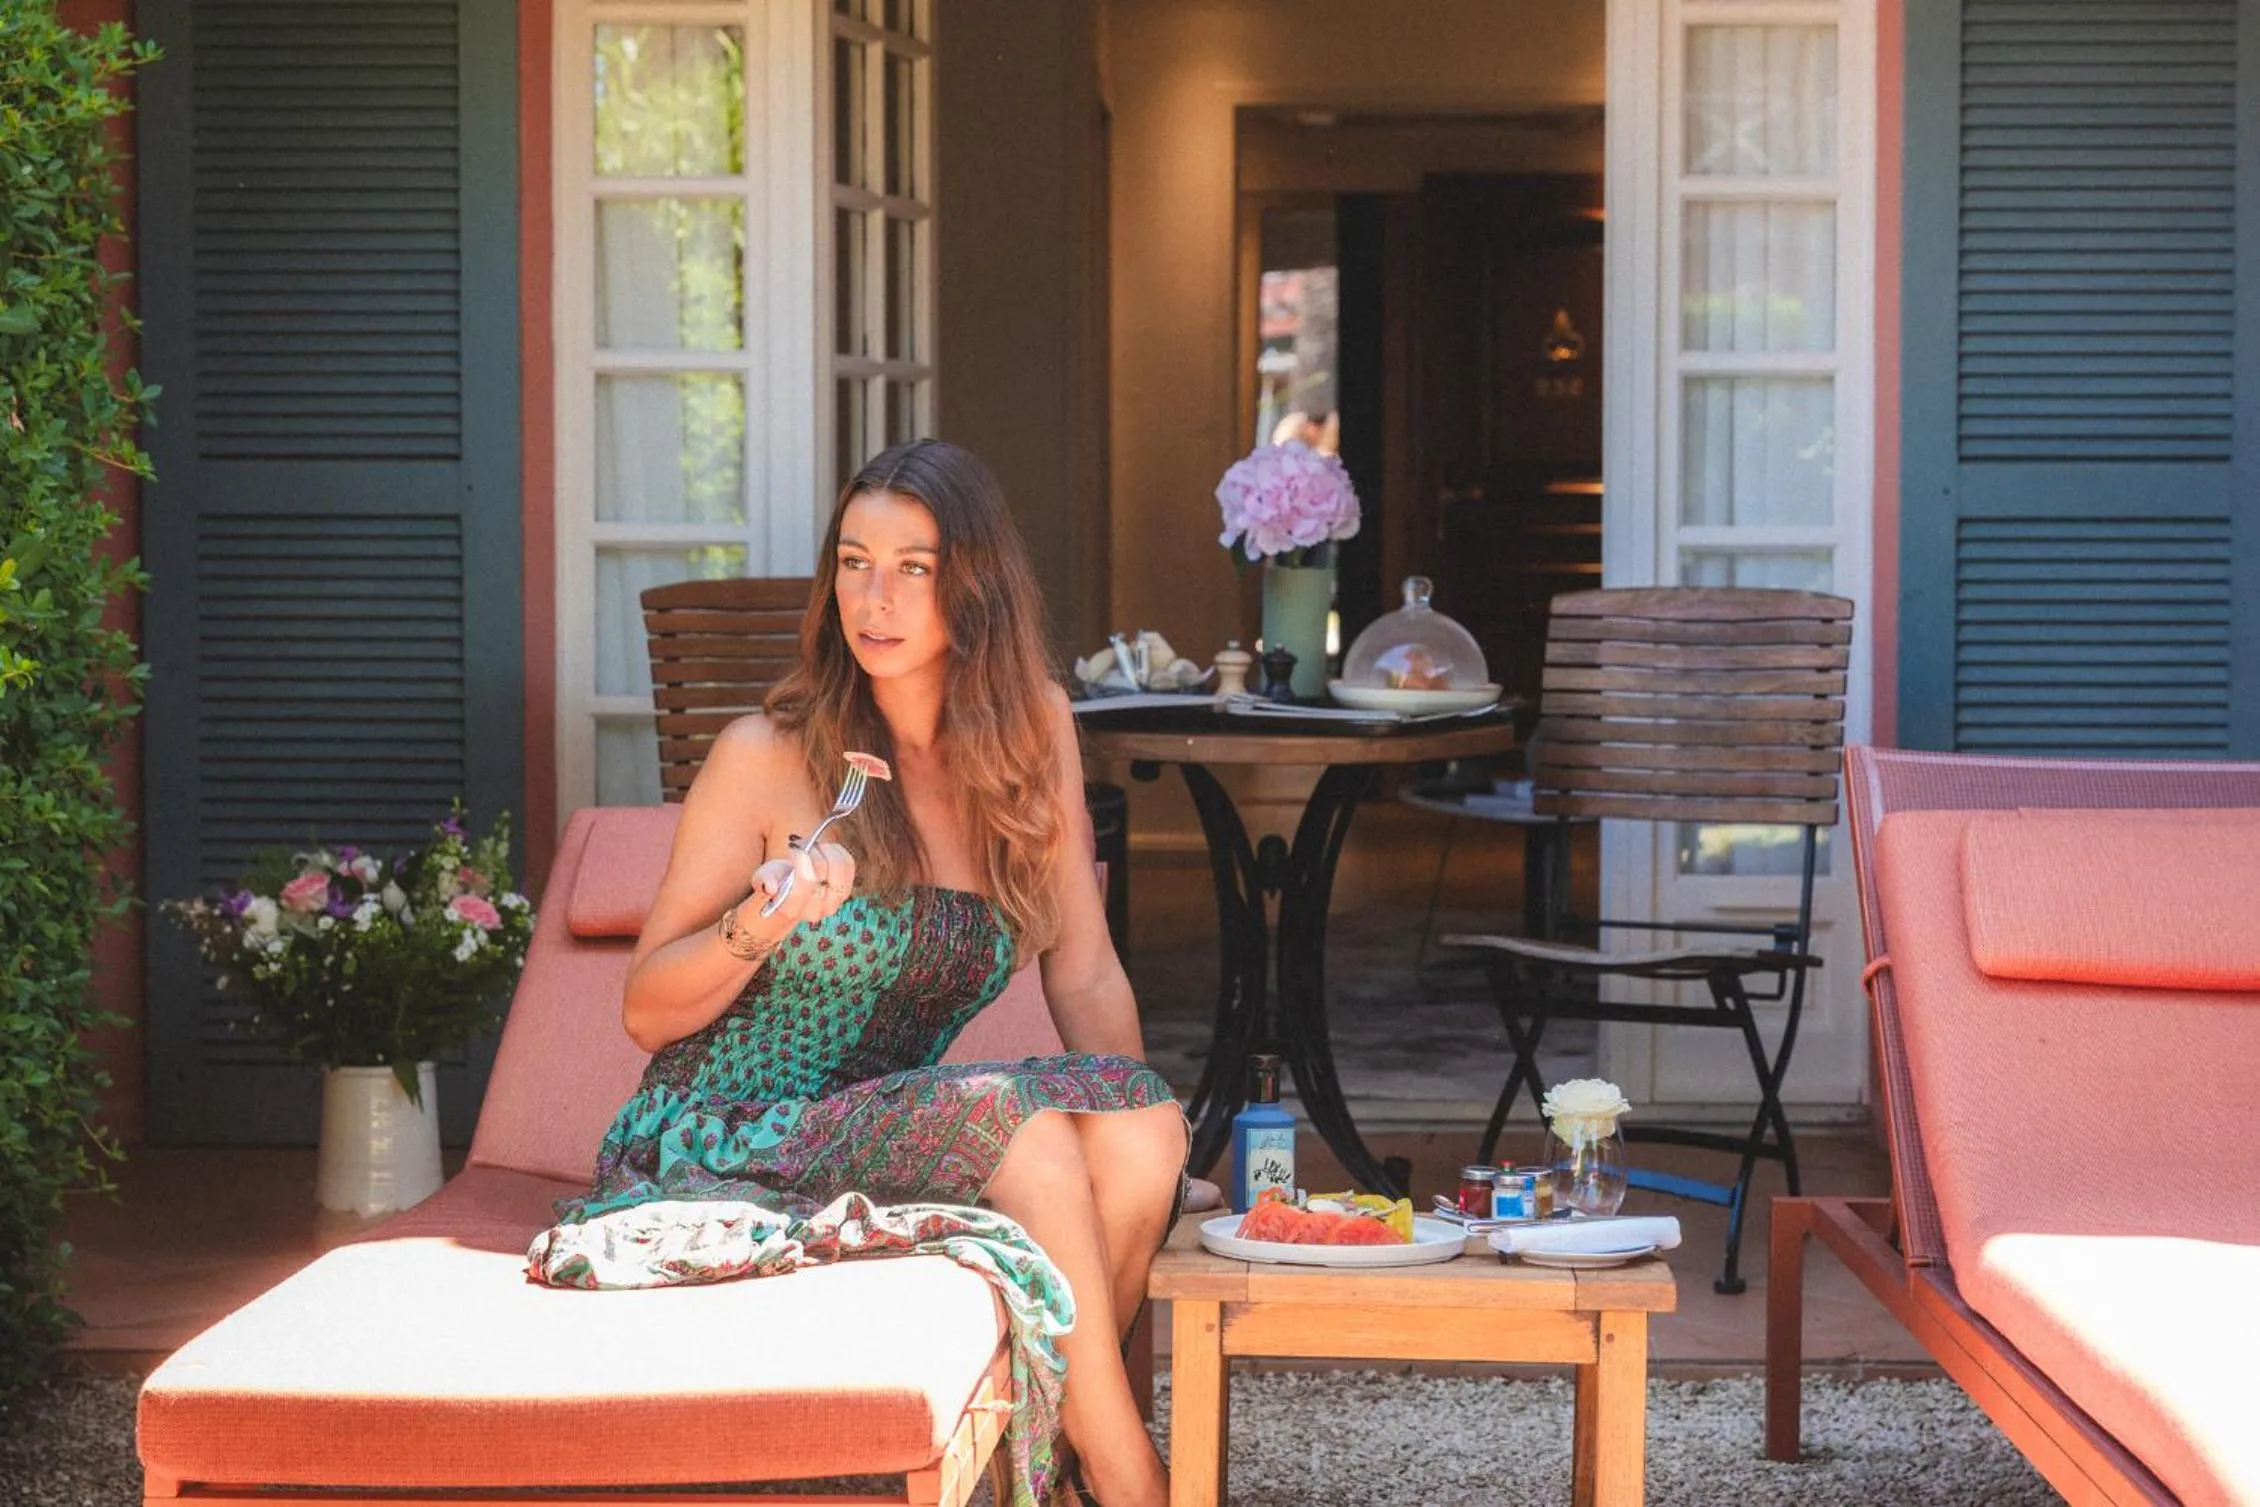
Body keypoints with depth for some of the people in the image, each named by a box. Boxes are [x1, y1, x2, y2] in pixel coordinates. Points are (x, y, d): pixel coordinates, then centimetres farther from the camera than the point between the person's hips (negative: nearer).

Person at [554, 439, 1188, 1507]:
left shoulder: (1033, 733, 5)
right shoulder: (767, 757, -8)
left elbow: (1084, 977, 6)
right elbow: (646, 1013, -3)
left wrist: (1140, 1138, -10)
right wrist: (761, 924, -22)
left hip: (889, 1133, 4)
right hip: (721, 1143, -4)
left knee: (1140, 1131, -22)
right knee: (1021, 1122, -28)